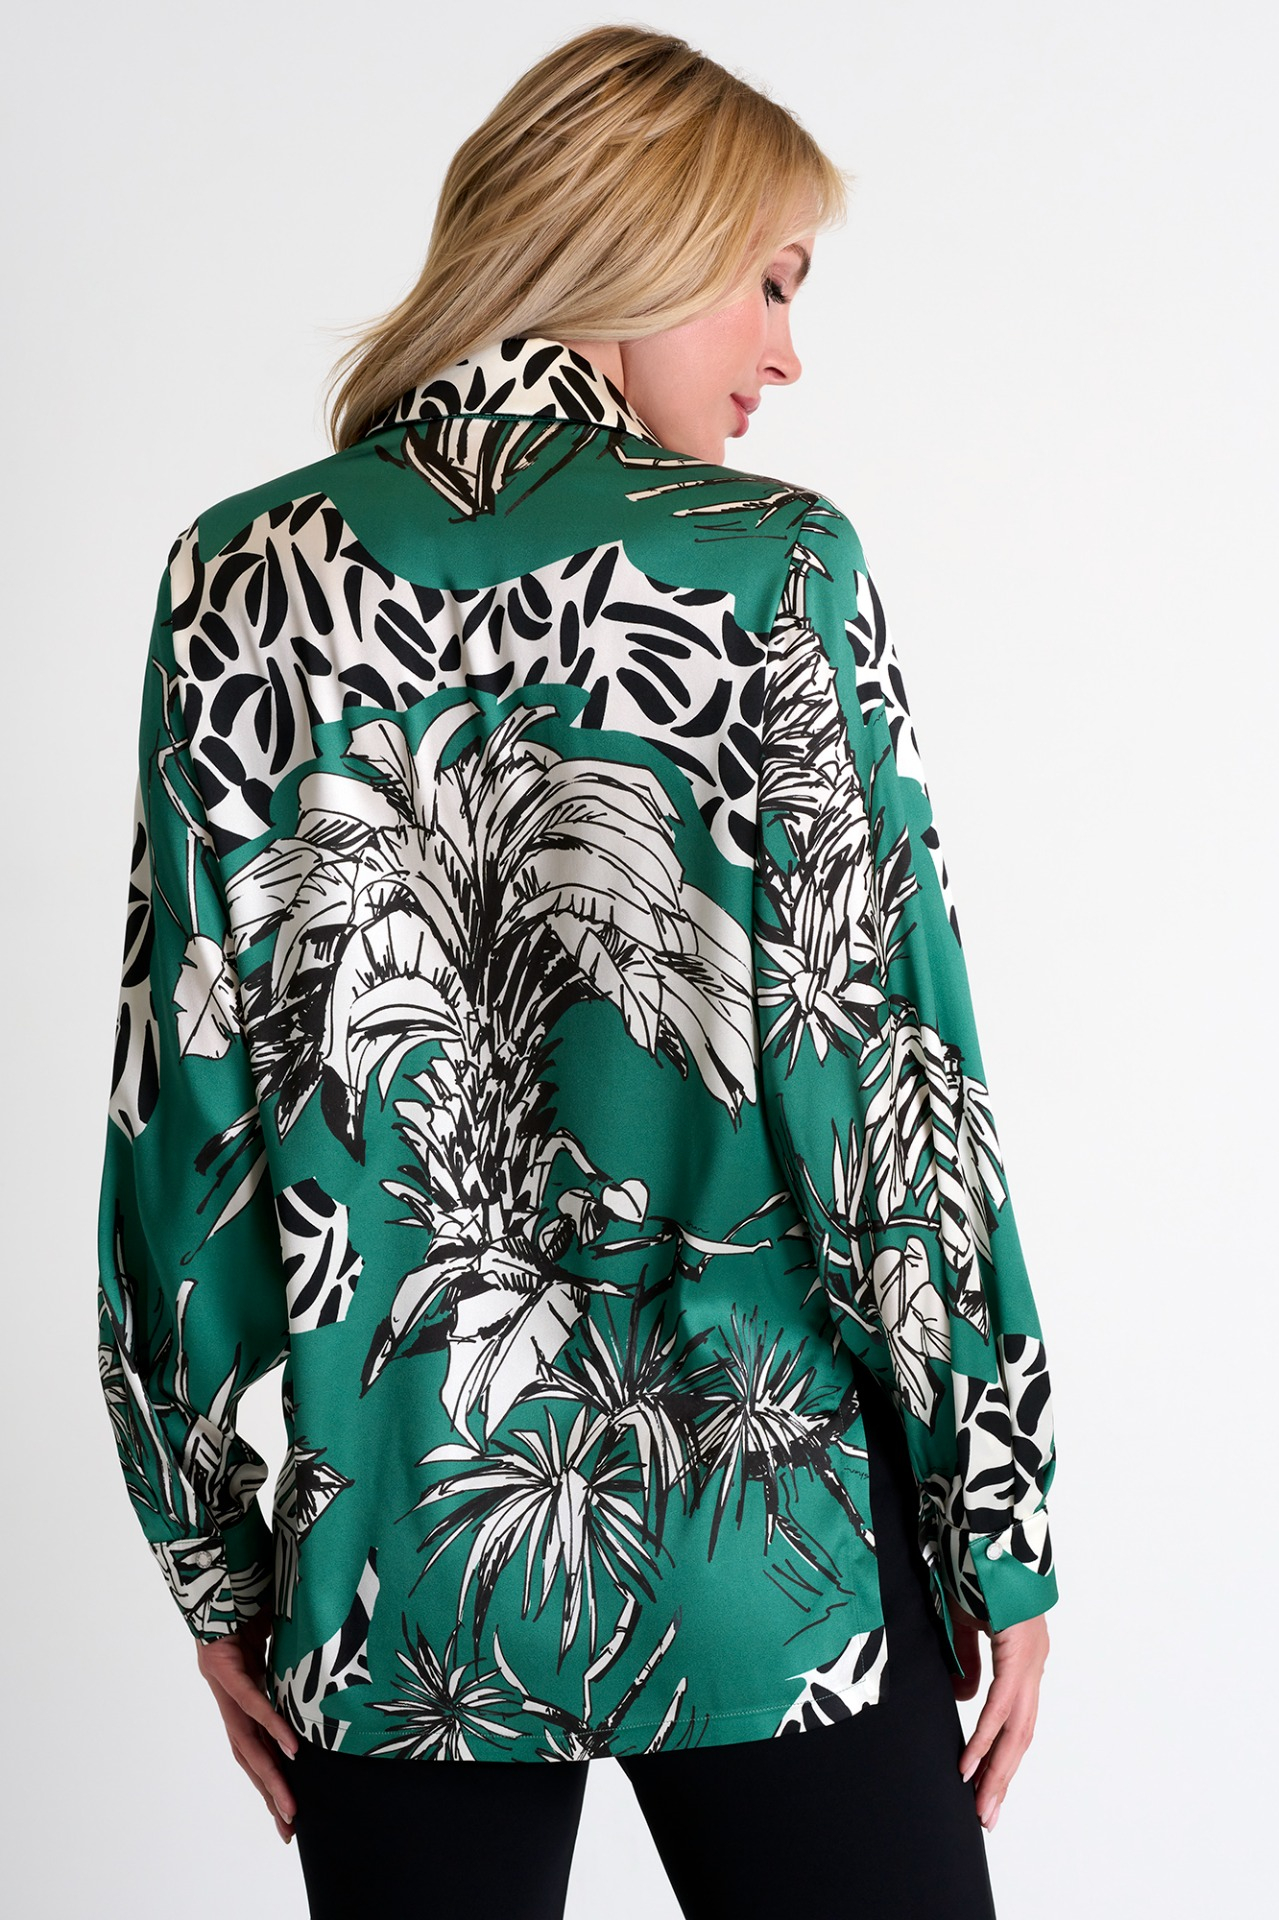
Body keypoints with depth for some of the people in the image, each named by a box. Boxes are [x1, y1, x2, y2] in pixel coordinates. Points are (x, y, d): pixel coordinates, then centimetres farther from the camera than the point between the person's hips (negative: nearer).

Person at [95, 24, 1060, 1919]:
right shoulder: (775, 564, -9)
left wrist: (210, 1554, 10)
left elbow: (180, 1091, 0)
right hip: (770, 1553, -2)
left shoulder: (243, 576, -1)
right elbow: (892, 1077, -9)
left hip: (396, 1570, 3)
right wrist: (1003, 1531, 1)